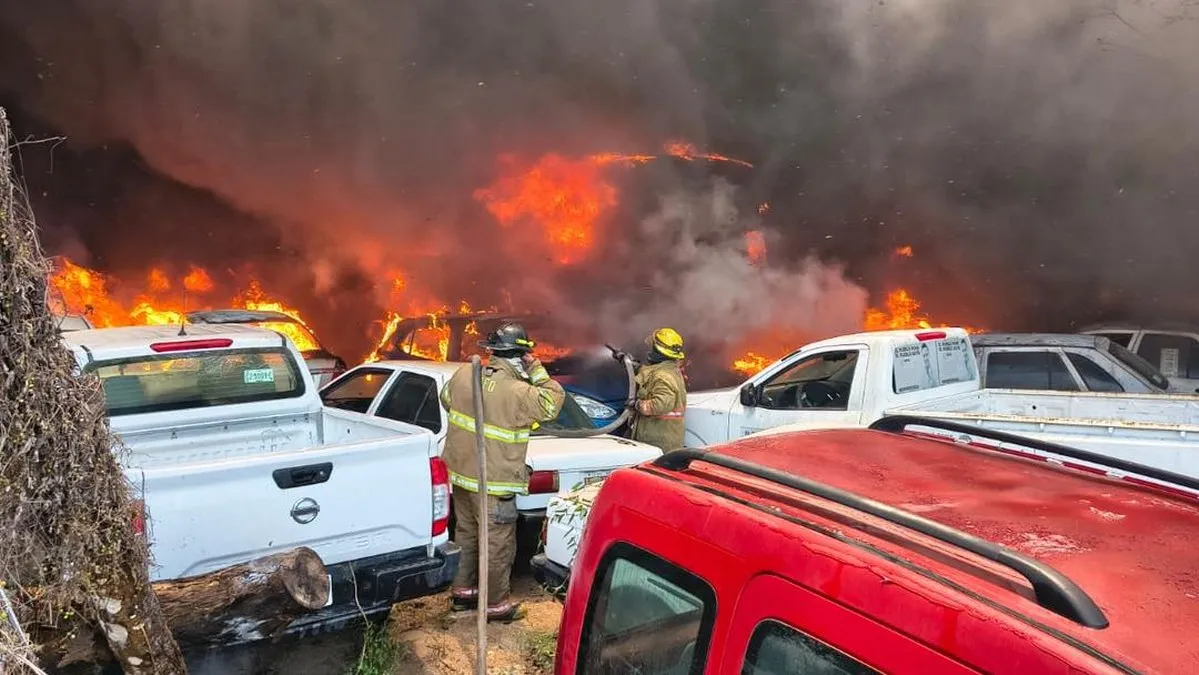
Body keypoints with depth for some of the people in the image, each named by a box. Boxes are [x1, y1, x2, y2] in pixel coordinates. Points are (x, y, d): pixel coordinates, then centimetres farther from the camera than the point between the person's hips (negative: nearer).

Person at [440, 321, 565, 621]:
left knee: (466, 534, 23)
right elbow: (553, 402, -8)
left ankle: (463, 589, 37)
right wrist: (537, 370, -6)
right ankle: (495, 603, 19)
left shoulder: (464, 374, -3)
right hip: (493, 483, -7)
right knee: (497, 544, 7)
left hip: (459, 471, 7)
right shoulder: (519, 392, -22)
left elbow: (446, 398, 15)